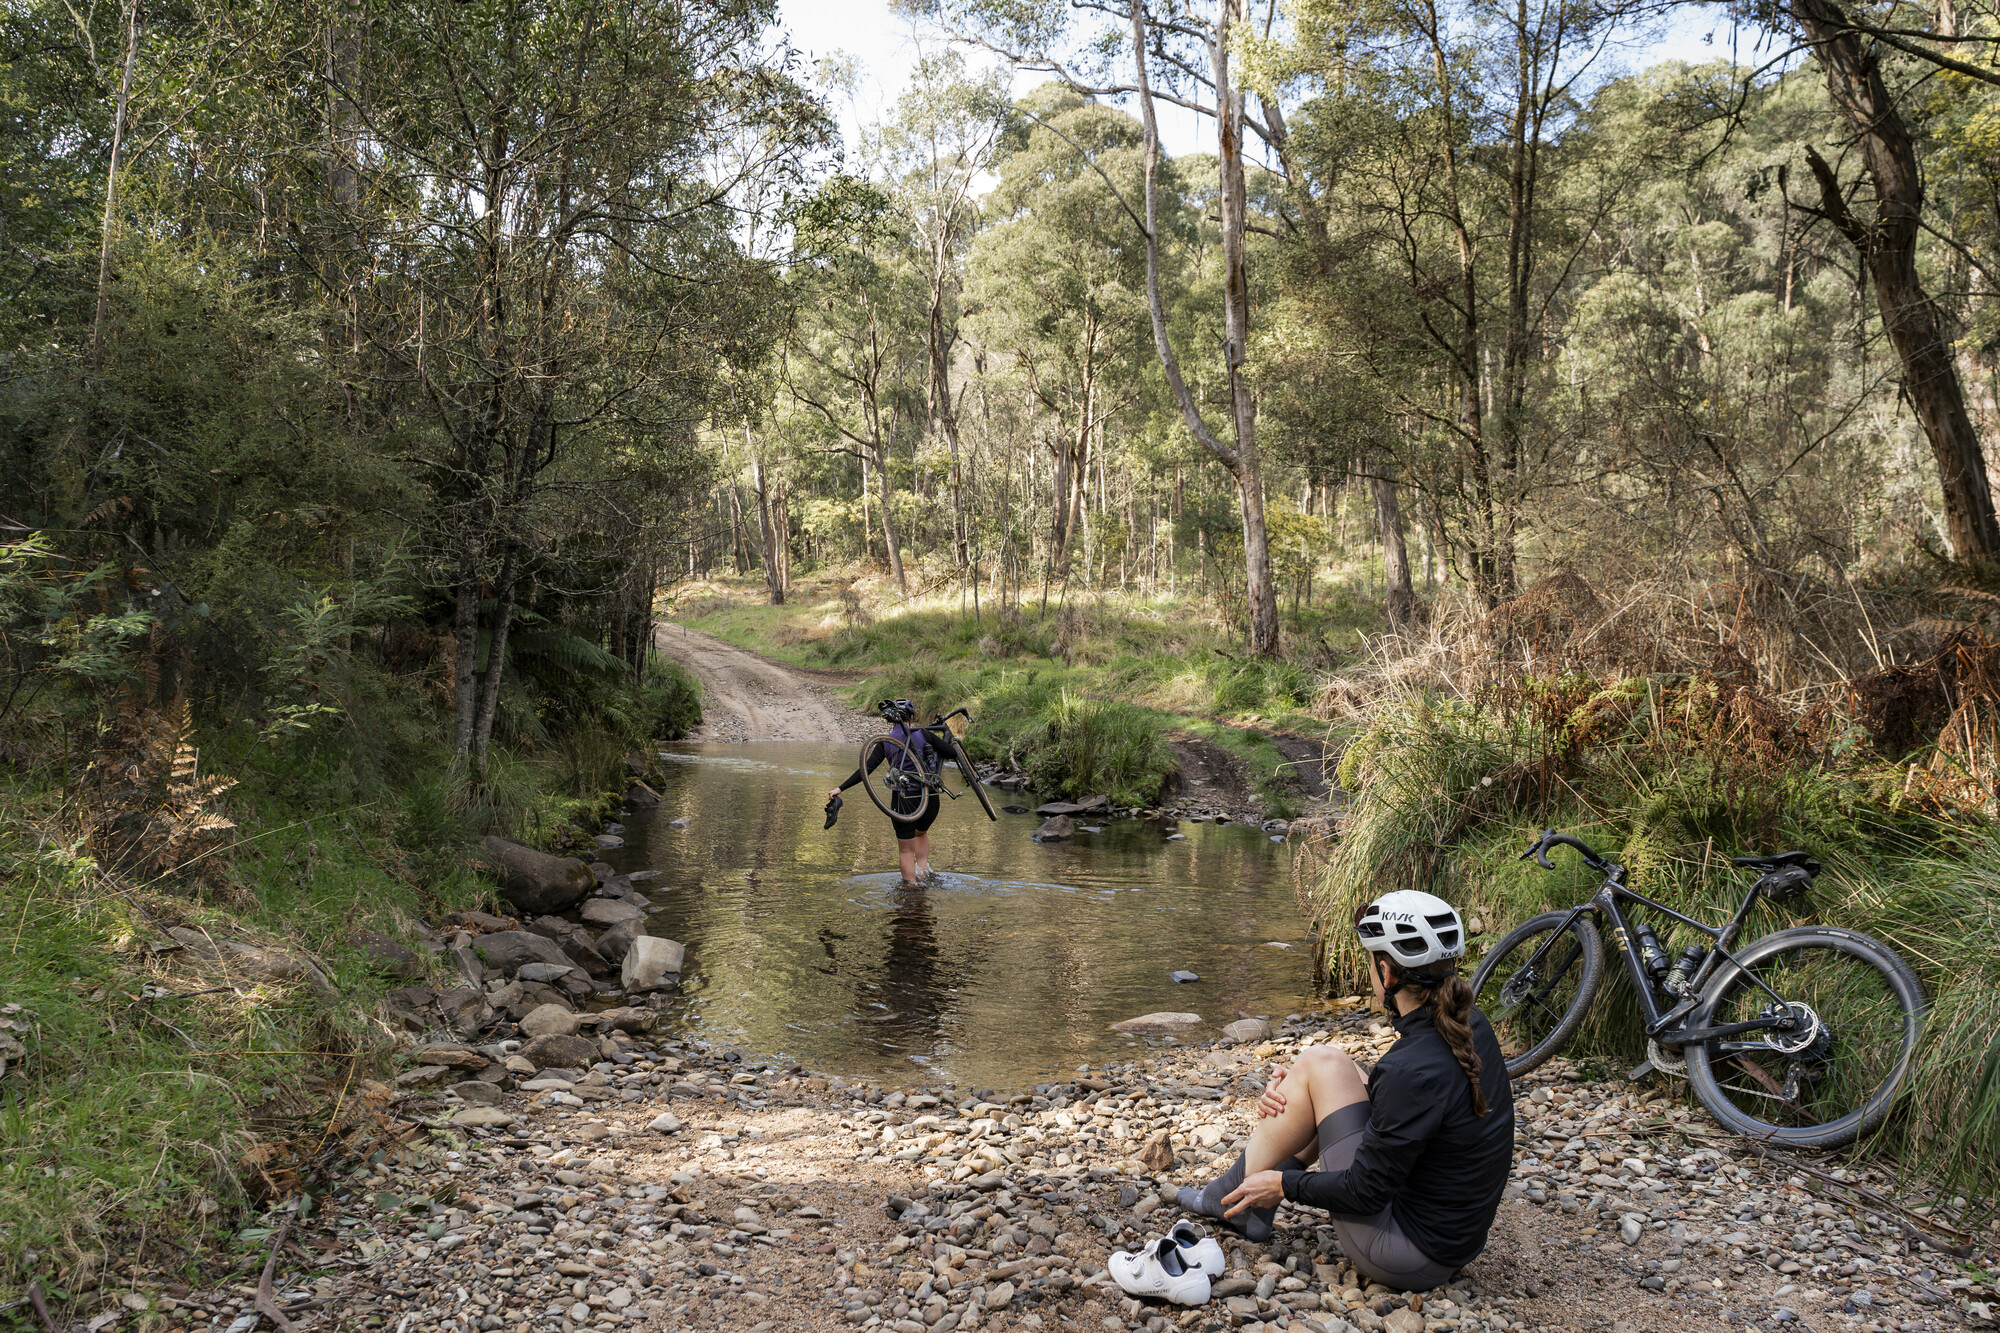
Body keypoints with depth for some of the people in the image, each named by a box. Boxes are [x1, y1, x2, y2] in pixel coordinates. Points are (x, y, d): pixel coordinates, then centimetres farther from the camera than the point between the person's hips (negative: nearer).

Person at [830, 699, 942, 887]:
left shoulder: (885, 742, 0)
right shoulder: (922, 733, -2)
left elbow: (867, 769, -5)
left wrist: (840, 788, -1)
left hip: (904, 799, -1)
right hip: (930, 797, 1)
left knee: (905, 848, 13)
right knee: (921, 832, 31)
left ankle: (910, 884, 13)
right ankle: (923, 869, 15)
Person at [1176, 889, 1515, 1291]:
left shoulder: (1414, 1068, -28)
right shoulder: (1469, 1025, -2)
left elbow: (1366, 1193, -21)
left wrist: (1285, 1184, -4)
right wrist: (1295, 1097, 5)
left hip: (1407, 1258, -9)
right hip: (1456, 1236, 9)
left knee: (1321, 1064, -9)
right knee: (1340, 1073, 14)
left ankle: (1232, 1195, 9)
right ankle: (1254, 1208, 20)